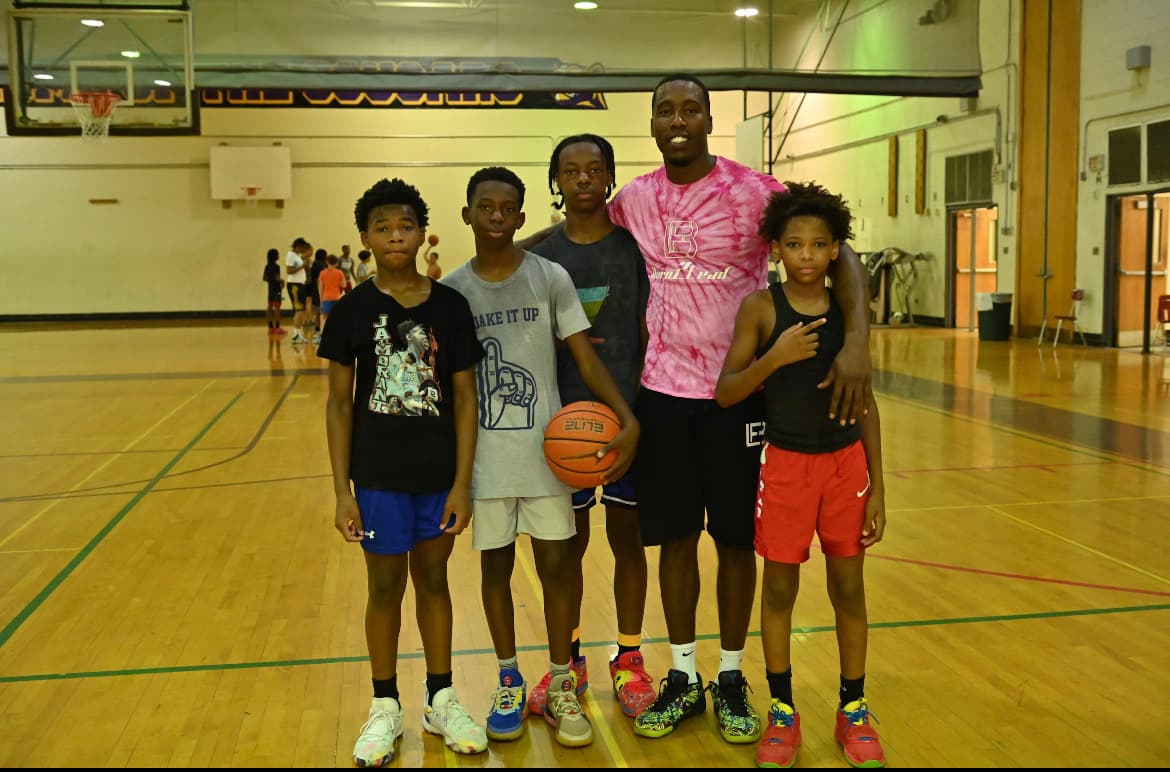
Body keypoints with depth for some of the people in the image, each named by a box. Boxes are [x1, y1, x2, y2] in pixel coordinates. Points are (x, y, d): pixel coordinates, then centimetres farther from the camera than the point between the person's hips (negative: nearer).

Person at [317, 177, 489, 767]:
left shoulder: (450, 306, -3)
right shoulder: (352, 310, -5)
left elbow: (464, 397, -1)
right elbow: (339, 402, -2)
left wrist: (462, 482, -5)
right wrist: (341, 490, -5)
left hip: (439, 472, 1)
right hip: (378, 474, -1)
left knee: (433, 580, 14)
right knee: (385, 586, 10)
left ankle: (440, 700, 30)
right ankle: (385, 708, 28)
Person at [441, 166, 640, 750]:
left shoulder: (551, 278, -3)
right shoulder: (452, 289, 1)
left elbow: (585, 357, -4)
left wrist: (628, 419, -17)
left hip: (546, 450, -1)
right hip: (484, 455, 1)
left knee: (555, 566, 5)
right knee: (495, 567, 11)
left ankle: (561, 688, 21)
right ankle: (509, 684, 28)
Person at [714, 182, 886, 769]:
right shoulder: (760, 308, -7)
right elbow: (725, 394, -8)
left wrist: (877, 486, 2)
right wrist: (775, 356, -25)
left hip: (846, 462, 2)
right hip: (785, 462, -2)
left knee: (848, 589, 10)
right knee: (779, 589, 7)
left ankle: (853, 711, 27)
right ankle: (782, 713, 24)